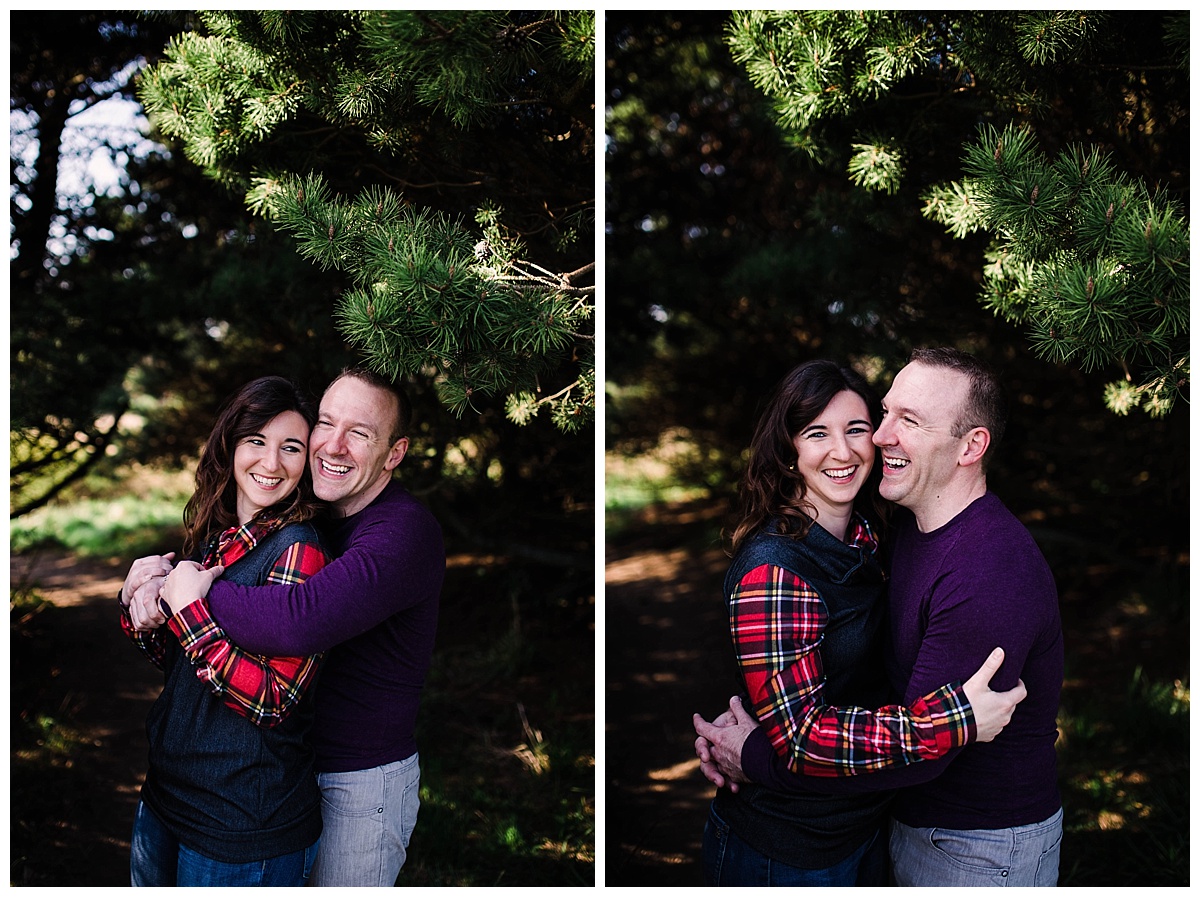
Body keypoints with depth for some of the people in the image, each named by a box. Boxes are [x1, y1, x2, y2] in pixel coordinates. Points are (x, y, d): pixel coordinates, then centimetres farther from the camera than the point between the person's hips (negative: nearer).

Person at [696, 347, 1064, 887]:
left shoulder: (993, 573, -30)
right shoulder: (908, 526, 0)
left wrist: (757, 759, -22)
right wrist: (738, 726, -9)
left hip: (984, 850, -8)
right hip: (908, 819, 8)